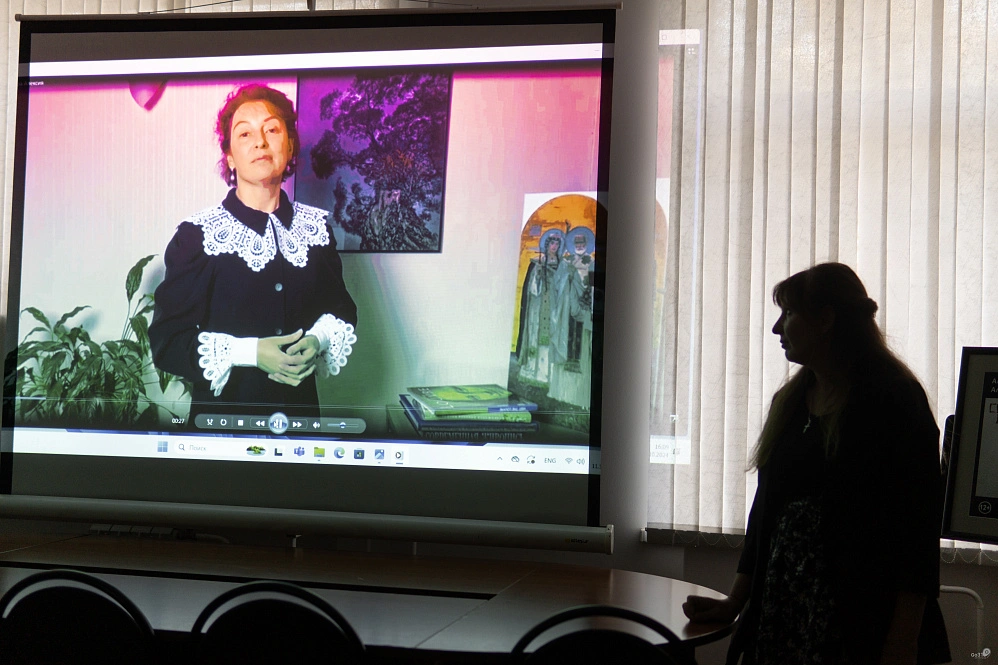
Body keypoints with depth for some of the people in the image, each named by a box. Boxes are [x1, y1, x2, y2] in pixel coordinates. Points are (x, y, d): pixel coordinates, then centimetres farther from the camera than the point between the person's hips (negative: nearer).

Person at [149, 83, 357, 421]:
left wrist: (318, 341, -11)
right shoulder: (197, 235, -10)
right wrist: (249, 352, -22)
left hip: (301, 406, 3)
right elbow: (167, 341, -11)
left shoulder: (316, 226, 2)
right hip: (223, 410, -3)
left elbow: (341, 310, 11)